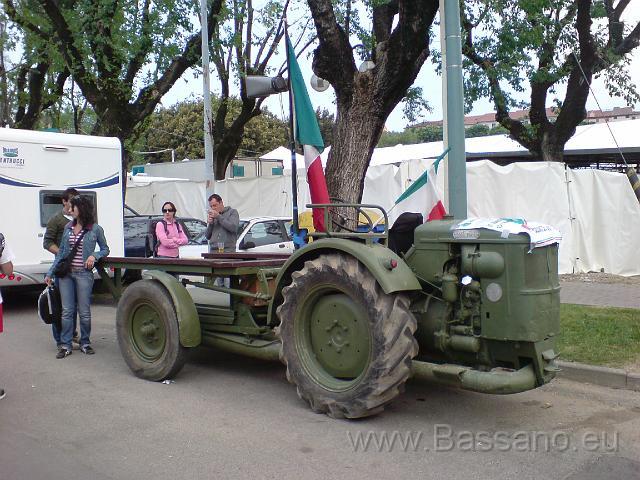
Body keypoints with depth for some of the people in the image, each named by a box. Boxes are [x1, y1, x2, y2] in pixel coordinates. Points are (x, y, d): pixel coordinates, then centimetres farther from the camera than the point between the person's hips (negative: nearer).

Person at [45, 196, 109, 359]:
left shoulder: (95, 229, -2)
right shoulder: (68, 227, 9)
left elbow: (105, 249, 8)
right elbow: (60, 252, 13)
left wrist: (94, 256, -13)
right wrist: (50, 273, 11)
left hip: (84, 273, -3)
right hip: (66, 273, 3)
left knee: (84, 312, 2)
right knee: (67, 311, 4)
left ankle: (85, 343, 19)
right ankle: (65, 346, 11)